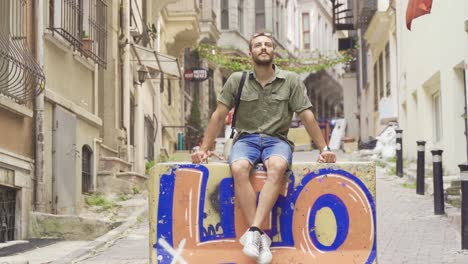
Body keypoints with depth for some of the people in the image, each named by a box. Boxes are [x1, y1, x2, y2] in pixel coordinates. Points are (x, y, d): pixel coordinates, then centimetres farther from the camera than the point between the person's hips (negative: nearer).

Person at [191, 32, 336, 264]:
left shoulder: (291, 81, 6)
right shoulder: (237, 80, 7)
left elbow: (307, 117, 6)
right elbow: (219, 115, 9)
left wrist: (324, 149, 1)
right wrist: (204, 149, 5)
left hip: (277, 140, 0)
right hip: (246, 139, 1)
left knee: (277, 167, -38)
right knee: (238, 168, -36)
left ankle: (253, 232, -42)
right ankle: (261, 237, -38)